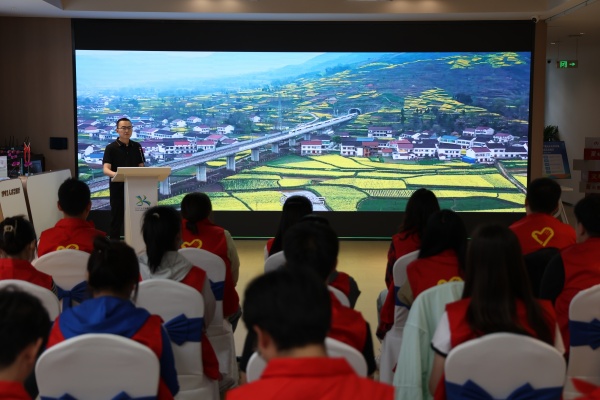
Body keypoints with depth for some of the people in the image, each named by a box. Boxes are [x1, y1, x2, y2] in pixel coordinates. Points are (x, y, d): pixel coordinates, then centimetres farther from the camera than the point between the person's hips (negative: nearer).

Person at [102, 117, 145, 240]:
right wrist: (115, 174, -36)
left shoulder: (137, 147, 7)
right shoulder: (111, 148, -6)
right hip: (117, 187, -4)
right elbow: (105, 169, -15)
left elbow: (141, 167, 10)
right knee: (117, 217, 1)